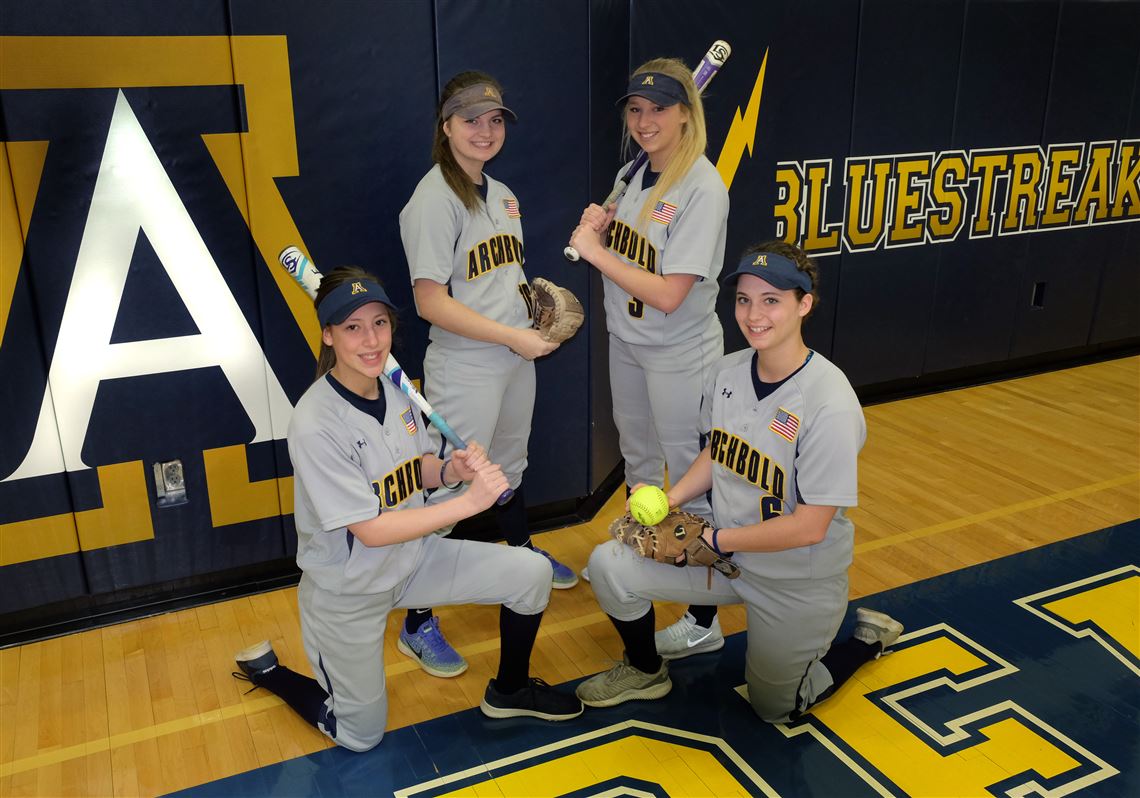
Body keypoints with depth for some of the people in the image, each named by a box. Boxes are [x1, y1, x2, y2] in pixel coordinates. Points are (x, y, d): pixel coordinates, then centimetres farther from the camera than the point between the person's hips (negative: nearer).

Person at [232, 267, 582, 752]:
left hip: (413, 558, 6)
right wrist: (470, 501, -33)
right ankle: (266, 670, 33)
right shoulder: (314, 425, -29)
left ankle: (508, 692, 19)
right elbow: (372, 531, -28)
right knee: (361, 736, 10)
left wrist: (450, 469, -17)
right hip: (348, 590, -6)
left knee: (531, 572, -6)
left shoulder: (396, 387, -7)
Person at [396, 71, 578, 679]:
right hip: (464, 370, -8)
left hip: (515, 358, 8)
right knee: (449, 490, -3)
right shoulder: (434, 200, -16)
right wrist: (513, 336, -21)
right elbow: (431, 302, -22)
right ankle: (417, 624, 10)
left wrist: (532, 296, 3)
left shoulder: (501, 195, 11)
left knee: (509, 467, 26)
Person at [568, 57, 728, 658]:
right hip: (625, 341, 8)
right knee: (638, 459, 24)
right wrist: (598, 228, -6)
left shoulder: (702, 188, -21)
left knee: (691, 479, -1)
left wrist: (594, 250, -22)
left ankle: (704, 621, 10)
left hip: (678, 355, -8)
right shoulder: (631, 175, 4)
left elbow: (668, 294, -28)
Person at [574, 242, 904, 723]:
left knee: (775, 707, 15)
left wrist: (711, 539, -20)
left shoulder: (830, 406, -29)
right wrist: (669, 499, -8)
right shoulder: (727, 372, -9)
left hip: (799, 583, -5)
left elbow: (809, 527, -26)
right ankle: (646, 672, 20)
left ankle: (867, 638, 39)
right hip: (725, 550, 5)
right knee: (609, 565, -10)